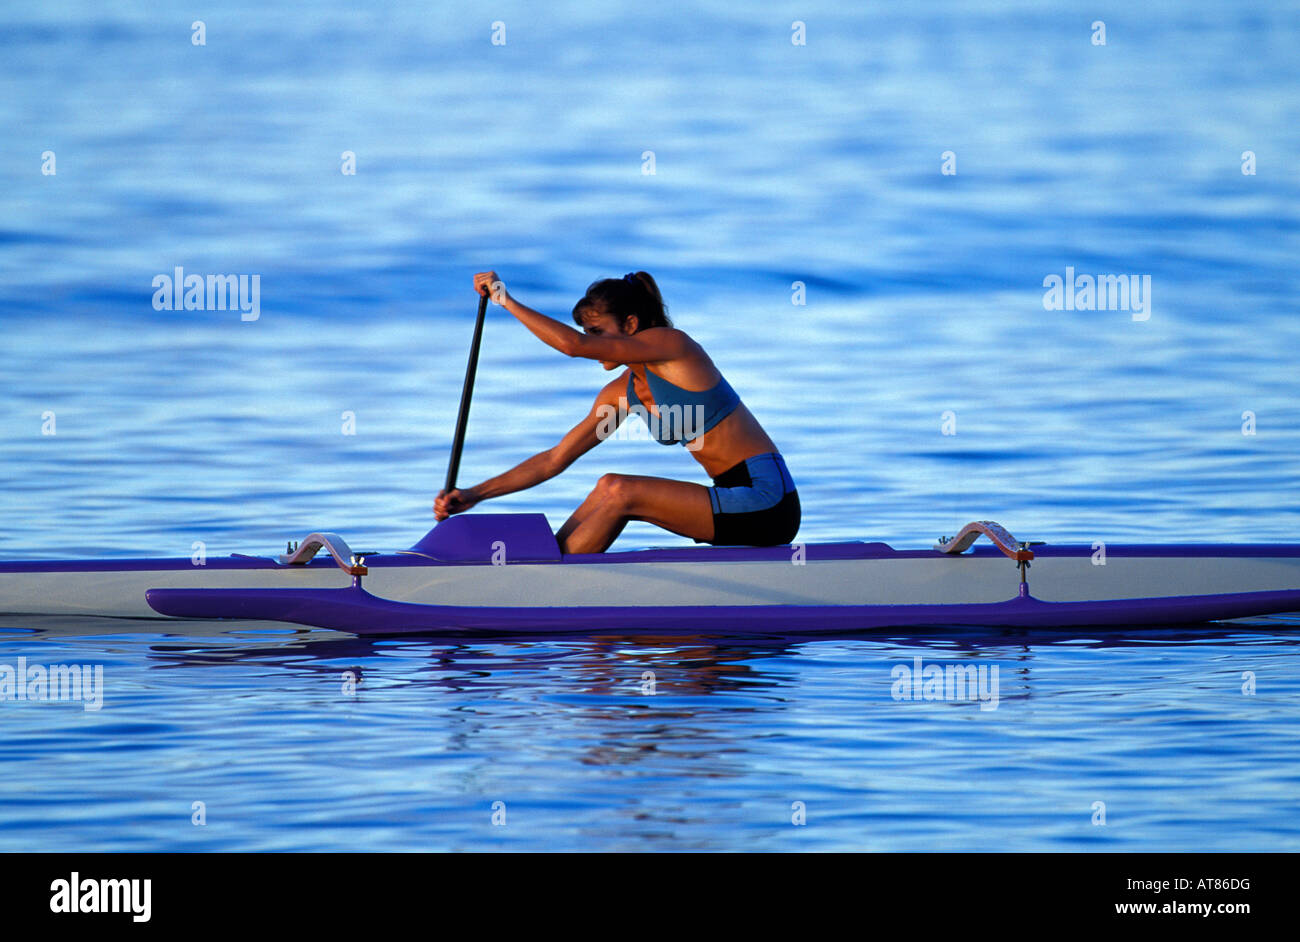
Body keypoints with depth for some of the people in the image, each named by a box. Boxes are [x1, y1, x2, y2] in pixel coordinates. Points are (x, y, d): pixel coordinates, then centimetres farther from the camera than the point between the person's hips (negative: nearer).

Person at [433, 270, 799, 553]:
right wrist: (476, 493, 6)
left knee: (618, 491, -15)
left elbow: (572, 344, -22)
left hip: (767, 501, -8)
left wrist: (505, 299, -13)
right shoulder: (623, 392, 12)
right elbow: (555, 459, 13)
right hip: (740, 501, 8)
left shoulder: (672, 345, -12)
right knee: (608, 489, -2)